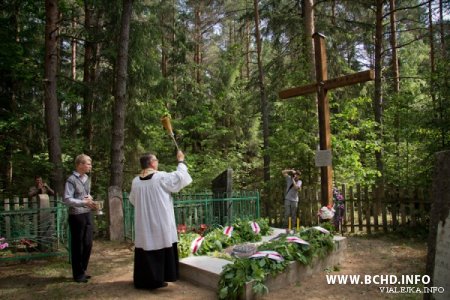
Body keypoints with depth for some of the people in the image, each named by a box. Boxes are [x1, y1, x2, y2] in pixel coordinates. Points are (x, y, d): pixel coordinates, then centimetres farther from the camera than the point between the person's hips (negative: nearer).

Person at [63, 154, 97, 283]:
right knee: (77, 246, 4)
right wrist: (84, 202, -24)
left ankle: (82, 271, 28)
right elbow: (67, 200, -18)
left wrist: (90, 198, 2)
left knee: (88, 244, 12)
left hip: (88, 215, 7)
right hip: (77, 216, -7)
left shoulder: (87, 178, 10)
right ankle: (78, 274, 18)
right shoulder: (71, 180, -14)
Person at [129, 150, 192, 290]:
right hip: (160, 222, -5)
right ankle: (156, 279, 9)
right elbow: (180, 175, -4)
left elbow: (132, 200, 17)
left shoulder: (136, 181, 3)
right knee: (160, 249, 5)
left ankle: (142, 280, 19)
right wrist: (181, 160, 10)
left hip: (143, 224, 5)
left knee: (145, 249, 12)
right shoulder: (161, 177, -13)